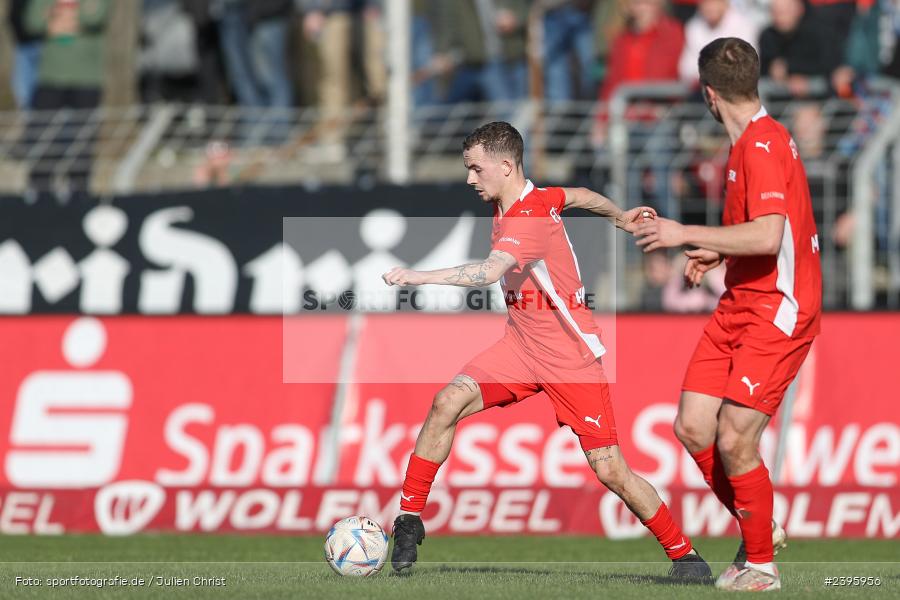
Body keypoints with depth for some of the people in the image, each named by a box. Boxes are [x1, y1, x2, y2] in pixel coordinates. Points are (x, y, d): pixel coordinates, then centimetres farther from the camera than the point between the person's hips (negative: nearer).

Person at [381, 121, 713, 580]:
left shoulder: (528, 217, -25)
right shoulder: (522, 199, 2)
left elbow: (489, 272, -42)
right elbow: (580, 196, 21)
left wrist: (419, 277, -44)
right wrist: (621, 218, 39)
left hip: (571, 353, -8)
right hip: (522, 344, 8)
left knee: (609, 470, -7)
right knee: (447, 403, -14)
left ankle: (683, 554, 10)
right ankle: (409, 521, -7)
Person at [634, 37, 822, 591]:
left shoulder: (763, 146, -17)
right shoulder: (750, 142, 13)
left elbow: (768, 235, -28)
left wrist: (687, 234, -20)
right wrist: (719, 253, 20)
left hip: (777, 314, -9)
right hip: (739, 309, 9)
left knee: (735, 440, -13)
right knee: (693, 428, 3)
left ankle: (761, 564, 3)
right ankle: (760, 529, 21)